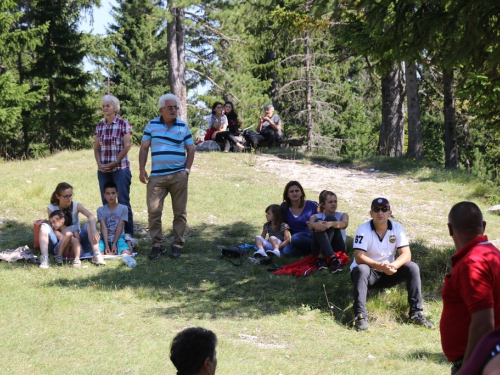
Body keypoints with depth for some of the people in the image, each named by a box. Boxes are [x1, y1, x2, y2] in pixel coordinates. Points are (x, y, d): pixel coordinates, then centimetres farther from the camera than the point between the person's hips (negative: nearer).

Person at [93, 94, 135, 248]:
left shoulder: (123, 124, -3)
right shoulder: (99, 126, 11)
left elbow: (127, 146, -8)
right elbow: (96, 147, 12)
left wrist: (114, 163, -12)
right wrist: (99, 163, -4)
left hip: (120, 168, -5)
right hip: (103, 171, 5)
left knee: (123, 202, -5)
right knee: (106, 203, 6)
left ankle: (128, 235, -2)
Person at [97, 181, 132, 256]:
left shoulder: (123, 208, 2)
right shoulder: (100, 210, 5)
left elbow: (120, 227, -4)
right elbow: (104, 228, -5)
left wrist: (114, 244, -14)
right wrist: (106, 245, -16)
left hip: (118, 238, 0)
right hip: (105, 239, 0)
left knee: (127, 253, -31)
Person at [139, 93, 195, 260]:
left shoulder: (183, 126, 6)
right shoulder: (152, 125, 5)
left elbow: (191, 149, 9)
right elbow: (144, 148, 7)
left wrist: (187, 169, -2)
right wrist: (142, 170, -2)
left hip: (179, 176, 0)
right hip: (156, 176, 0)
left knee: (179, 212, 4)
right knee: (153, 211, -3)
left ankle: (177, 245, 13)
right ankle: (157, 245, 8)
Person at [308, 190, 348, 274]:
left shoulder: (342, 215, 18)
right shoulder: (316, 216, 18)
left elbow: (344, 224, -10)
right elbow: (310, 226, -9)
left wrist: (330, 224, -35)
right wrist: (315, 225, -38)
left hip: (337, 248, 0)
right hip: (320, 249, 0)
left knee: (330, 218, -18)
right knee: (318, 222, -24)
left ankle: (321, 257, -37)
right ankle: (332, 258, -47)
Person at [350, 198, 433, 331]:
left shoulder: (397, 229, -5)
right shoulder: (363, 230, -15)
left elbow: (406, 254, -14)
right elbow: (359, 257, -24)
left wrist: (392, 266, -36)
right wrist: (380, 266, -41)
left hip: (388, 274, 4)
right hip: (369, 273, -3)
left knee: (412, 268, -19)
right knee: (361, 270, -37)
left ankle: (416, 314, -17)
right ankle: (360, 315, -39)